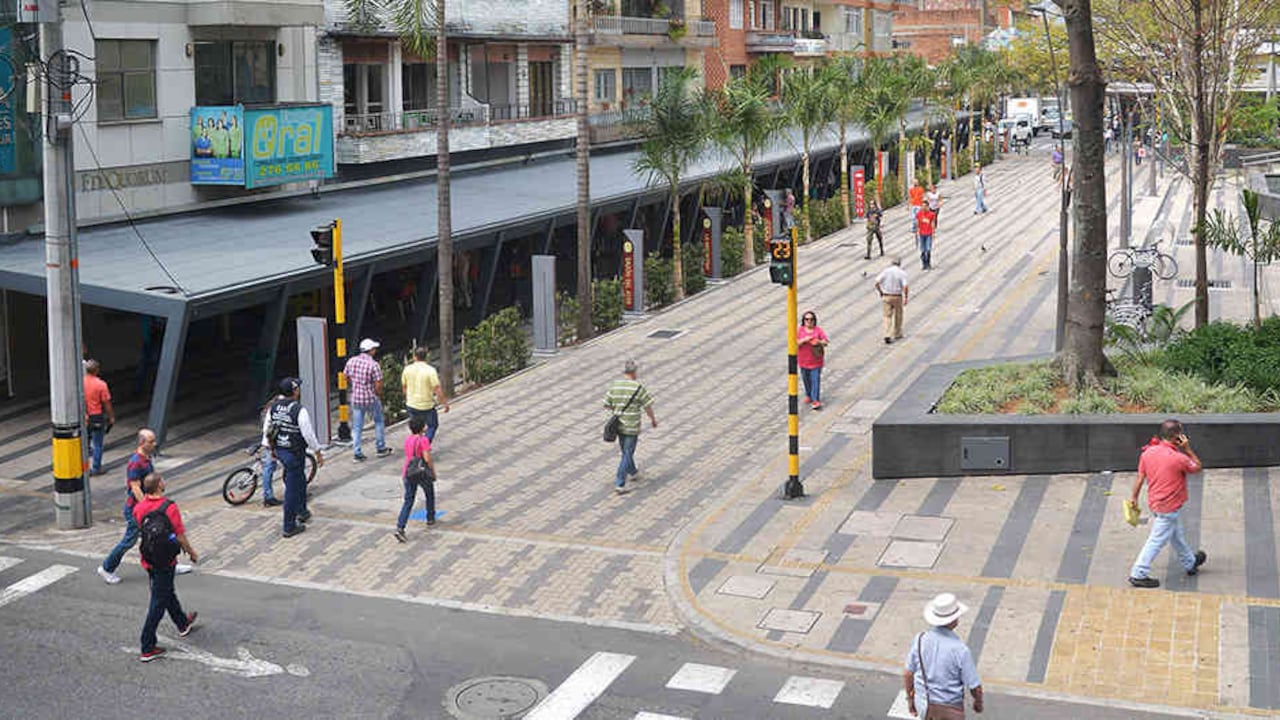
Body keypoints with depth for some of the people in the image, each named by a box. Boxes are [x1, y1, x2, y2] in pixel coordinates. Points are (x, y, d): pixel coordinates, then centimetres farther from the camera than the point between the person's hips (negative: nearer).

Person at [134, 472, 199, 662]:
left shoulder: (138, 507, -4)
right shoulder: (169, 507, -21)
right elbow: (180, 536, -16)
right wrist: (192, 553, 1)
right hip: (165, 560, -7)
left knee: (167, 592, 27)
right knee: (158, 603, 0)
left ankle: (182, 624, 48)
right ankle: (147, 649, 1)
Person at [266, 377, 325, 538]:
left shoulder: (274, 407, -1)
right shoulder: (299, 410, -24)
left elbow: (266, 430, 8)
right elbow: (309, 435, -21)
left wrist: (272, 448, 23)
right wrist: (318, 454, -9)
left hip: (279, 451, 7)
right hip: (294, 454, -7)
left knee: (300, 481, 28)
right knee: (292, 489, 3)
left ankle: (302, 511, 42)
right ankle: (289, 527, 10)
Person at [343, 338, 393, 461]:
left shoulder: (351, 361, -2)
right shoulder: (374, 365, -18)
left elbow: (346, 377, 10)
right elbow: (378, 385, -18)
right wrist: (379, 395, 2)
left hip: (356, 398, 4)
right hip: (371, 398, -4)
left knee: (356, 427, 10)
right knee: (379, 422, 18)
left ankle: (357, 453, 9)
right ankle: (381, 449, 25)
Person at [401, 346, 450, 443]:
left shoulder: (407, 369, -4)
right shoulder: (430, 370, -18)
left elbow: (404, 386, 9)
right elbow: (438, 389, -17)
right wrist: (445, 403, -5)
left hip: (411, 405, 4)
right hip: (427, 406, -4)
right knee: (432, 425, 16)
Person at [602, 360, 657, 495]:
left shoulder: (614, 385, -4)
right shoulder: (637, 387, -16)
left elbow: (606, 405, 1)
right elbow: (647, 406, -9)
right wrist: (653, 419, 8)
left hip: (618, 424, 5)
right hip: (632, 427, -5)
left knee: (626, 451, 24)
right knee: (627, 454, 0)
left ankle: (633, 472, 45)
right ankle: (619, 484, -5)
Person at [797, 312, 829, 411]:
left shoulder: (818, 330, -4)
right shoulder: (800, 330, 0)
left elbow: (826, 342, -8)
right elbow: (796, 343, -9)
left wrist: (819, 342, -27)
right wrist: (804, 340, -26)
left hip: (816, 361, -3)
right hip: (804, 361, 3)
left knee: (815, 380, -7)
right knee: (806, 379, 15)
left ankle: (816, 400, -9)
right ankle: (808, 395, 36)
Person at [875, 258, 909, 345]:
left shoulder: (885, 271, -3)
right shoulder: (902, 273, -8)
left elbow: (877, 283, -8)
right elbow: (905, 287, -18)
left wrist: (880, 292, 6)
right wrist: (905, 298, -8)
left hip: (886, 297, 1)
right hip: (897, 297, -1)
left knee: (887, 316, 4)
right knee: (898, 315, 19)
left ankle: (887, 336, -11)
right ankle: (897, 334, 32)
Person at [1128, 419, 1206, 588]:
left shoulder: (1148, 452, -6)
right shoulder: (1178, 458, -24)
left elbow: (1140, 478, 1)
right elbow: (1198, 467, -5)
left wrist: (1134, 497, 12)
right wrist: (1188, 449, -9)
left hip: (1155, 502, 8)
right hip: (1168, 507, -8)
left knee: (1177, 535, 26)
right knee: (1157, 541, 2)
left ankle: (1190, 563, 45)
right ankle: (1138, 574, 6)